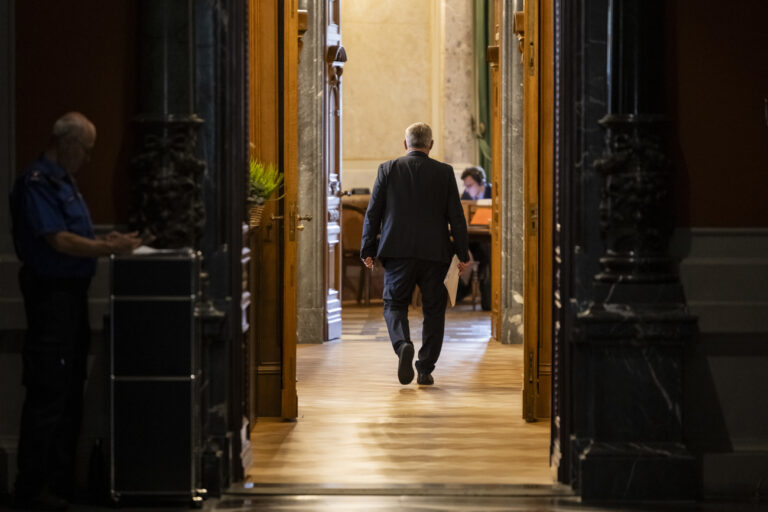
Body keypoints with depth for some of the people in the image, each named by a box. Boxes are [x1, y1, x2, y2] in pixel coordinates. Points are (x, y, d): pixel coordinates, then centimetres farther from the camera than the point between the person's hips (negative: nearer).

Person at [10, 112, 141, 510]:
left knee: (71, 393, 13)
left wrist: (108, 242, 7)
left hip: (72, 294, 10)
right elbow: (59, 241, -20)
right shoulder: (36, 182, -14)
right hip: (50, 294, -10)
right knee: (47, 395, -8)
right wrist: (110, 248, -16)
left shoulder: (62, 180, 17)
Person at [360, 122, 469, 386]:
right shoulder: (444, 172, 2)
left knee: (394, 304, 9)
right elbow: (456, 216, 1)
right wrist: (463, 254, 7)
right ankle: (425, 369, 7)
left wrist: (368, 250, 7)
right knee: (433, 310, 11)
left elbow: (372, 213, 1)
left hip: (398, 252, 0)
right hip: (434, 253, 0)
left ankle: (402, 345, -20)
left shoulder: (388, 169, 2)